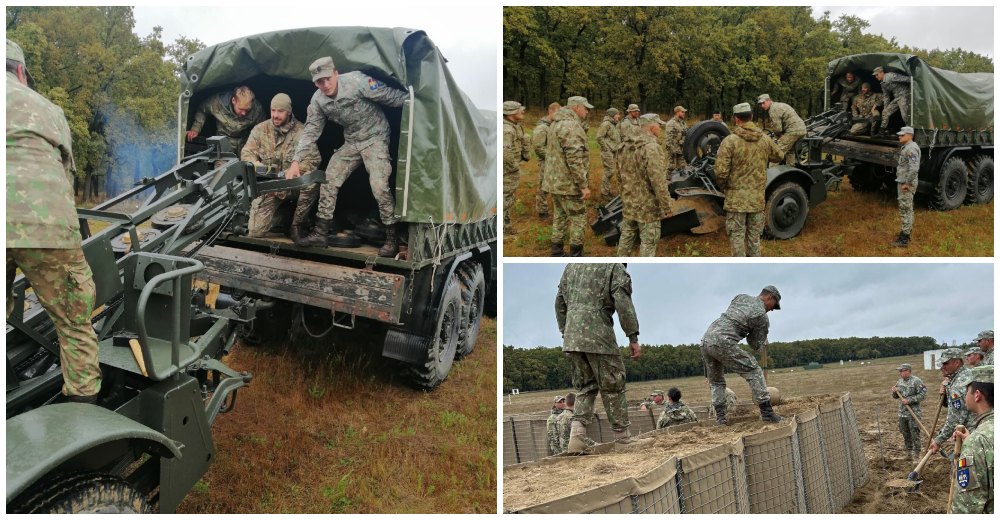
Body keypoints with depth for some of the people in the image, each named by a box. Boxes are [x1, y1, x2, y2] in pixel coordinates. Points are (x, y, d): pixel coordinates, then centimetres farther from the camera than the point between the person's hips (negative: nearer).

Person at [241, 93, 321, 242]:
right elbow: (246, 152, -1)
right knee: (256, 231, -11)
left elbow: (313, 159, -17)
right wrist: (254, 163, -25)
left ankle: (298, 225, -13)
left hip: (292, 184, -1)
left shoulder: (301, 131, -9)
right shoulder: (260, 129, 0)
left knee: (312, 183, -37)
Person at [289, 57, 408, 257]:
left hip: (375, 137, -6)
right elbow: (311, 132, -1)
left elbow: (391, 96, -17)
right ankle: (320, 233, 10)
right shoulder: (317, 100, -7)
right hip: (351, 142, 6)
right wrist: (296, 161, -6)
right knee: (329, 180, 0)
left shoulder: (356, 81, -24)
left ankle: (392, 238, -9)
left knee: (379, 185, -21)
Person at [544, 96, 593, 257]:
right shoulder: (571, 125, -19)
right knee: (578, 217, 0)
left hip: (555, 181, 10)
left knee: (560, 216, 16)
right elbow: (574, 160, -25)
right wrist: (584, 185, -22)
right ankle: (576, 254, 5)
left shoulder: (557, 123, 15)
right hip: (568, 183, -10)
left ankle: (556, 253, 21)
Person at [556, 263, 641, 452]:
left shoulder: (571, 265, 19)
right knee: (612, 385, 7)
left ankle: (577, 433, -3)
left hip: (572, 337, 6)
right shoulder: (614, 266, 0)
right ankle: (622, 436, 14)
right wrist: (633, 338, -8)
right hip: (598, 336, -5)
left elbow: (560, 302, 21)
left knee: (585, 386, 14)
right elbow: (623, 302, -10)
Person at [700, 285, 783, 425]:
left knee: (716, 381, 20)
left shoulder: (740, 297, 21)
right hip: (723, 343, -7)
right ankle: (767, 413, -1)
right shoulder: (762, 316, 3)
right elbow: (756, 346, 9)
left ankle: (720, 417, 14)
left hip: (706, 340, 7)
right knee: (753, 371, 3)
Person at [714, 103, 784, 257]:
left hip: (736, 199, -4)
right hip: (758, 198, 4)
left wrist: (723, 186, 3)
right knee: (755, 236, 16)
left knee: (737, 235, 5)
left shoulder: (729, 141, -15)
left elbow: (721, 172, -17)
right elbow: (778, 155, 19)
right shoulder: (764, 140, 0)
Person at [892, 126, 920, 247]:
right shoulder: (906, 147, 15)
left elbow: (914, 168, -27)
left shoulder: (911, 148, -19)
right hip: (903, 182, 11)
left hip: (906, 184, -11)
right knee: (907, 209, 18)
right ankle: (906, 233, 29)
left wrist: (907, 183, -23)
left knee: (905, 210, -8)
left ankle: (904, 239, -7)